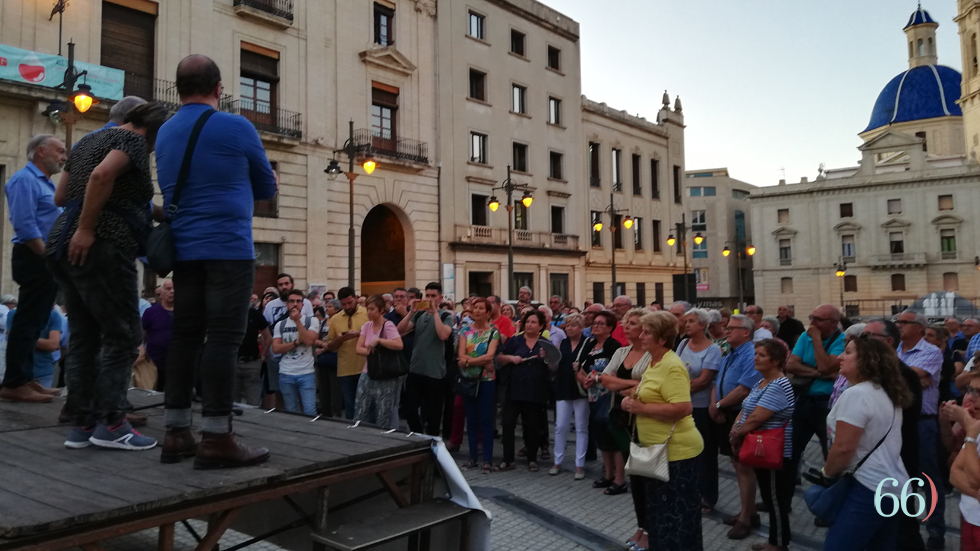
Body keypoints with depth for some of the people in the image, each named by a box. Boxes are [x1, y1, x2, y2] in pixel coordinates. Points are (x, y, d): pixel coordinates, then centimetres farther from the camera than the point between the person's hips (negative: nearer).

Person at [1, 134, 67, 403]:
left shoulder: (46, 183, 21)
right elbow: (25, 225, -19)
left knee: (35, 323, 12)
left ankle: (25, 379, 18)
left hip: (48, 261, 10)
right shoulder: (25, 179, -9)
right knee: (28, 323, -7)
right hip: (35, 260, -10)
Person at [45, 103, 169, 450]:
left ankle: (80, 424, 11)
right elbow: (102, 175, -24)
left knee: (83, 337, 10)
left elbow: (60, 197, 25)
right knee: (122, 335, -4)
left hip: (65, 244, 9)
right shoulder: (133, 140, -4)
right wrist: (87, 228, -22)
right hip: (101, 247, -9)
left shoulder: (89, 140, 23)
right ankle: (110, 423, -4)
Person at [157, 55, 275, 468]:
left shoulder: (164, 133, 16)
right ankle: (216, 439, -7)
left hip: (183, 249, 7)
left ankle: (176, 434, 12)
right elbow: (267, 187, 6)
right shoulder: (236, 127, -3)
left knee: (185, 337, 9)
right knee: (224, 339, -7)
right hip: (229, 248, -6)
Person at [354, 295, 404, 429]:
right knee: (360, 415, 10)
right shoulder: (366, 326, 8)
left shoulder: (388, 325, -12)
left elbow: (399, 345, -27)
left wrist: (378, 340, -28)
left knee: (384, 418, 0)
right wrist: (370, 351, -16)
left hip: (386, 377, -6)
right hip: (367, 375, 7)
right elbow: (359, 349, 2)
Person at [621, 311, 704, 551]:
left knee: (676, 515, 3)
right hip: (658, 450, 10)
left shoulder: (672, 366, -21)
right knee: (660, 511, 21)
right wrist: (633, 401, 4)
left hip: (676, 451, -10)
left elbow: (682, 408, -29)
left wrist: (641, 408, -22)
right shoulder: (655, 362, 11)